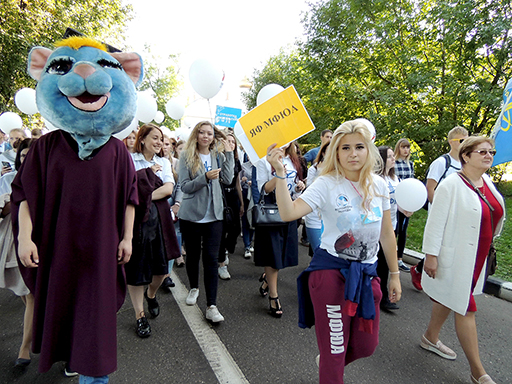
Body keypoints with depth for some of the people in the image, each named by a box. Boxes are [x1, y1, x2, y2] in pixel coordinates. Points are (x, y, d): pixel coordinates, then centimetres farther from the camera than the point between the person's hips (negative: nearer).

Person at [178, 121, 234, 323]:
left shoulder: (218, 156, 7)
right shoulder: (186, 156, -1)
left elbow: (227, 180, -5)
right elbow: (185, 186, -8)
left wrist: (229, 154, -7)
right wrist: (205, 177, -22)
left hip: (214, 215, 1)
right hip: (191, 215, -1)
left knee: (211, 259, -3)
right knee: (193, 255, 14)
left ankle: (211, 306, 2)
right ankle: (194, 288, 41)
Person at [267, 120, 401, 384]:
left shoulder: (378, 185, 2)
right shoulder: (326, 184, -12)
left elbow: (386, 233, 10)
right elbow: (289, 213, -26)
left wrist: (394, 274, 13)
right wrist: (280, 172, -35)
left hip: (367, 273, 5)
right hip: (331, 272, -5)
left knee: (366, 346, 18)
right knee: (334, 350, 7)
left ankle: (329, 362, 49)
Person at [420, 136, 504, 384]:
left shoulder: (487, 183, 5)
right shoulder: (451, 185, -17)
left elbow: (495, 215, 19)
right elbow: (435, 222, -18)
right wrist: (430, 255, -19)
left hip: (477, 259, 8)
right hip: (456, 258, -8)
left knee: (447, 299, 21)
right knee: (466, 309, 0)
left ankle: (430, 338, 40)